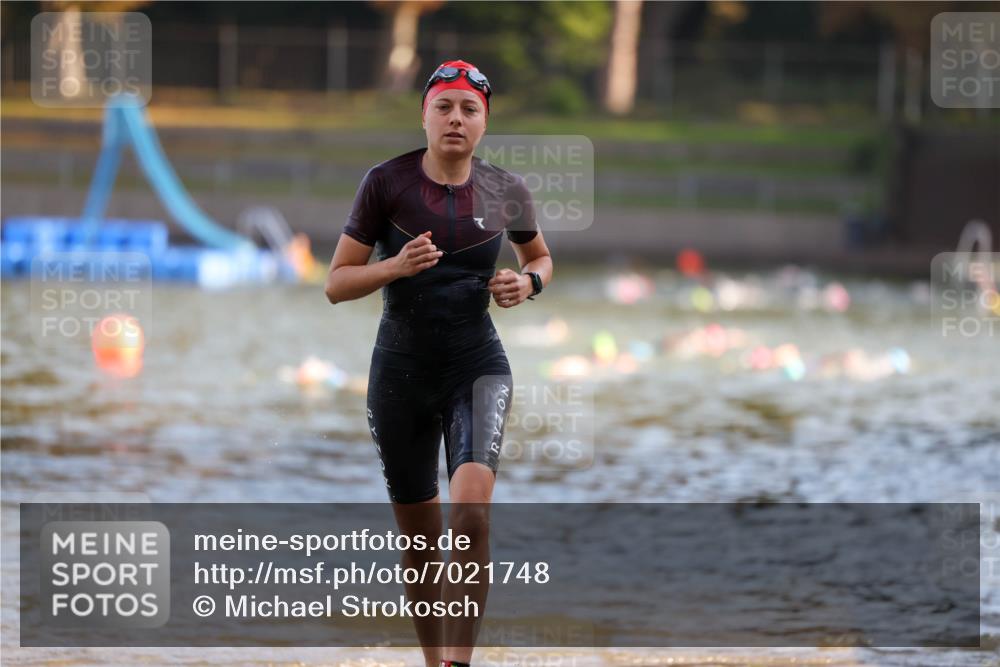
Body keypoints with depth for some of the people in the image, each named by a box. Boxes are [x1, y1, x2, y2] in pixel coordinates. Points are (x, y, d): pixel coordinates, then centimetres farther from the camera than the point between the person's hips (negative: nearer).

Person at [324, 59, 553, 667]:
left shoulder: (507, 192, -1)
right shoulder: (387, 182, -6)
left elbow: (541, 257, 19)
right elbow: (337, 284, -4)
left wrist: (527, 283, -4)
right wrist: (396, 266, -22)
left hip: (478, 365, 0)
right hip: (401, 371, 1)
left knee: (472, 506, -25)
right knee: (421, 536, 8)